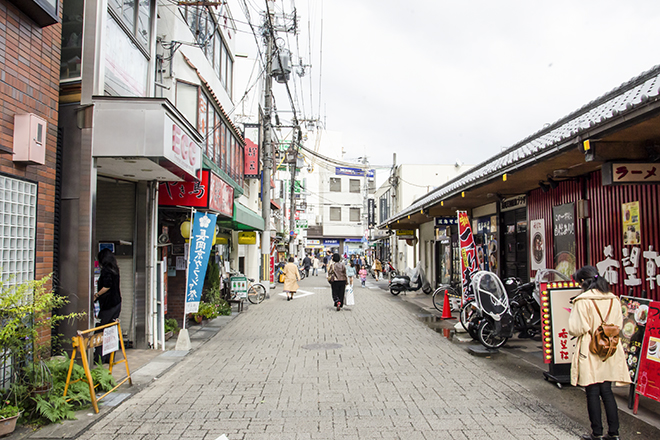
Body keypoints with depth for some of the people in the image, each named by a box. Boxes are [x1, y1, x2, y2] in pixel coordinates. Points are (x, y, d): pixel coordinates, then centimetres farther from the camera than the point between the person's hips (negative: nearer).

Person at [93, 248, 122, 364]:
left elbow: (107, 286, -18)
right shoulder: (114, 269, 13)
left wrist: (96, 295, -5)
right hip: (117, 303, 8)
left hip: (108, 304, -8)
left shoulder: (106, 270, -12)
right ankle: (109, 357, 17)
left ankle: (99, 358, 3)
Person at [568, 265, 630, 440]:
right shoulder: (613, 300, 3)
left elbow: (577, 329, -18)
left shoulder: (582, 301, -15)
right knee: (607, 391, 14)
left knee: (592, 393, 5)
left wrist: (572, 317, 1)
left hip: (590, 352, -5)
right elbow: (618, 324, 11)